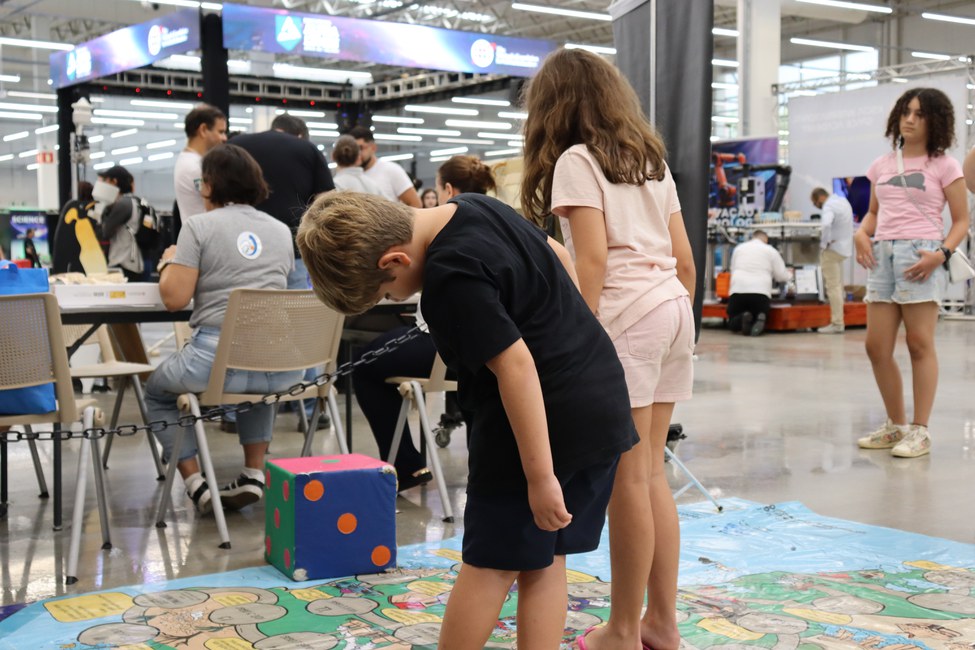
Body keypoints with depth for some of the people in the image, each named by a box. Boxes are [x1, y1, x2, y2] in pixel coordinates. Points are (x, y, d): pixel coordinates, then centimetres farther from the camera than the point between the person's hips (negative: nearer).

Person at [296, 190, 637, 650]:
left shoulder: (451, 279, -22)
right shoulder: (472, 208, 6)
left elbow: (515, 366, -25)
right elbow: (558, 256, 20)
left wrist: (539, 476, -22)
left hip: (543, 421, -9)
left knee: (489, 565, 6)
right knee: (543, 561, 14)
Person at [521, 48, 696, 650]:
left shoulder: (576, 159, -2)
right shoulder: (651, 159, 19)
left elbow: (593, 259, -14)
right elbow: (685, 259, 15)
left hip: (627, 314, -8)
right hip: (673, 308, 8)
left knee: (628, 478, -2)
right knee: (651, 473, 12)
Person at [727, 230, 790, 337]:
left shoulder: (738, 248, 19)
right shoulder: (771, 251, 12)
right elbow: (781, 276, 11)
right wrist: (790, 274, 35)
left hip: (738, 290, 1)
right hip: (761, 292, -1)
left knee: (733, 325, 15)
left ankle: (743, 318, -20)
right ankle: (760, 319, -20)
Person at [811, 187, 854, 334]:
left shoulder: (828, 207, -18)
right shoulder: (843, 201, 13)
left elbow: (826, 225, -38)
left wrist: (824, 243, -23)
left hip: (833, 249, -9)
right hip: (844, 247, 9)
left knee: (833, 287, -5)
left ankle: (837, 324, -4)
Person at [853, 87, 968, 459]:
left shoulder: (943, 165, 2)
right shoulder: (881, 165, 15)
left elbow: (961, 221, 1)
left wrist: (941, 254, -15)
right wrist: (861, 234, 1)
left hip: (920, 255, -5)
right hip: (882, 256, 5)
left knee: (920, 344, -4)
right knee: (877, 347, 4)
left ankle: (920, 430, 3)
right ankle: (896, 426, 18)